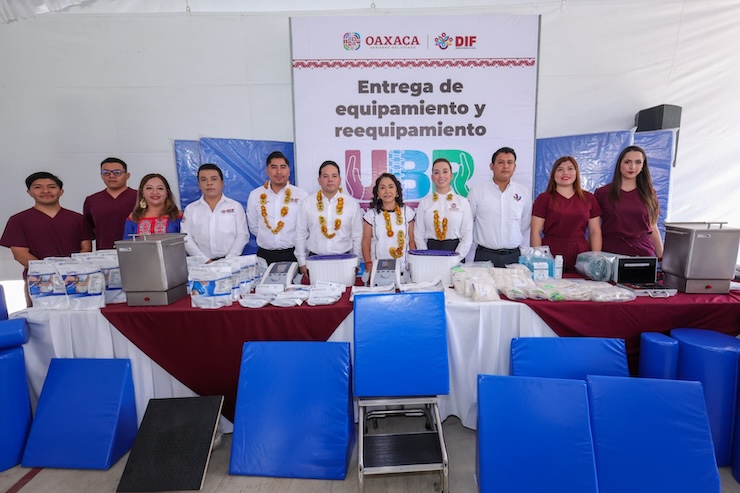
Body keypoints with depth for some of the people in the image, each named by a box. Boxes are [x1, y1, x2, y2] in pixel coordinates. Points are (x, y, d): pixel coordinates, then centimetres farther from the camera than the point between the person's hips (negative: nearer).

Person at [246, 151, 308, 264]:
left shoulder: (301, 195, -3)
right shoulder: (255, 195, 3)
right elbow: (253, 227, 10)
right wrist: (268, 239, 7)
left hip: (292, 254, -1)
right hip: (265, 255, 1)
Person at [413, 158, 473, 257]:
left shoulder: (463, 202, 1)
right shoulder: (424, 202, 2)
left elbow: (467, 236, -1)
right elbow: (419, 235, 0)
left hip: (455, 250, 0)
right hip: (431, 250, 0)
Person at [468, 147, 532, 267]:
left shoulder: (524, 192, 7)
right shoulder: (477, 190, 0)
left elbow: (526, 226, 13)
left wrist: (524, 254, 11)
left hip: (514, 256, 2)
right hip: (484, 255, -2)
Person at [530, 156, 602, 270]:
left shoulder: (588, 198, 11)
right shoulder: (544, 198, 1)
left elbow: (595, 231, 11)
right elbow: (535, 232, -3)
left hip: (580, 254, 3)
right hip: (551, 255, -3)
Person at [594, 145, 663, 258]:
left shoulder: (649, 194, 7)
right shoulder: (602, 193, -2)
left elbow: (653, 229, 11)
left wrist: (662, 257, 8)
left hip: (643, 254, 3)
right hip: (610, 254, -2)